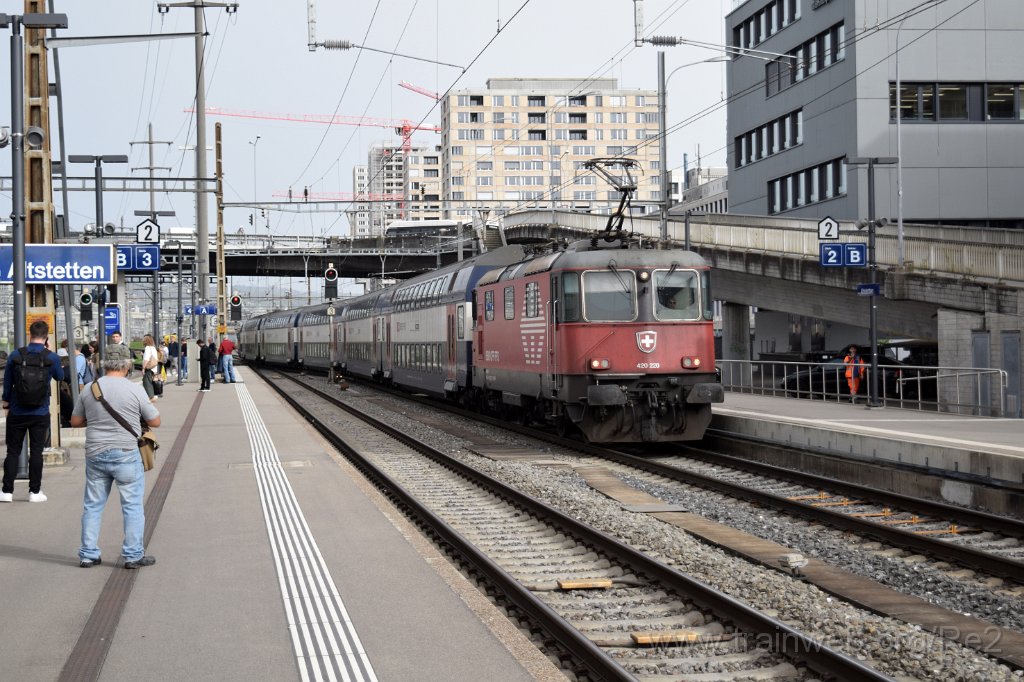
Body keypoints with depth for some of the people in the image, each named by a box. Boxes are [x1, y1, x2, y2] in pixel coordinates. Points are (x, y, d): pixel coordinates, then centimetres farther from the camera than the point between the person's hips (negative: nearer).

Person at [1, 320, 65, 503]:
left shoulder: (15, 355, -5)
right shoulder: (52, 358, -7)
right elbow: (59, 377, 13)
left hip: (17, 413, 1)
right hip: (40, 414, -1)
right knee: (36, 452, 6)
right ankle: (35, 491, 8)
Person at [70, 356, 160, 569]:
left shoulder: (89, 390, 1)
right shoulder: (134, 390, -9)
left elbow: (75, 421, 11)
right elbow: (155, 421, -2)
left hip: (95, 454, 4)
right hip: (126, 455, -4)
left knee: (93, 505, 13)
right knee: (132, 505, 6)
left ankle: (88, 555, 17)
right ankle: (133, 555, 8)